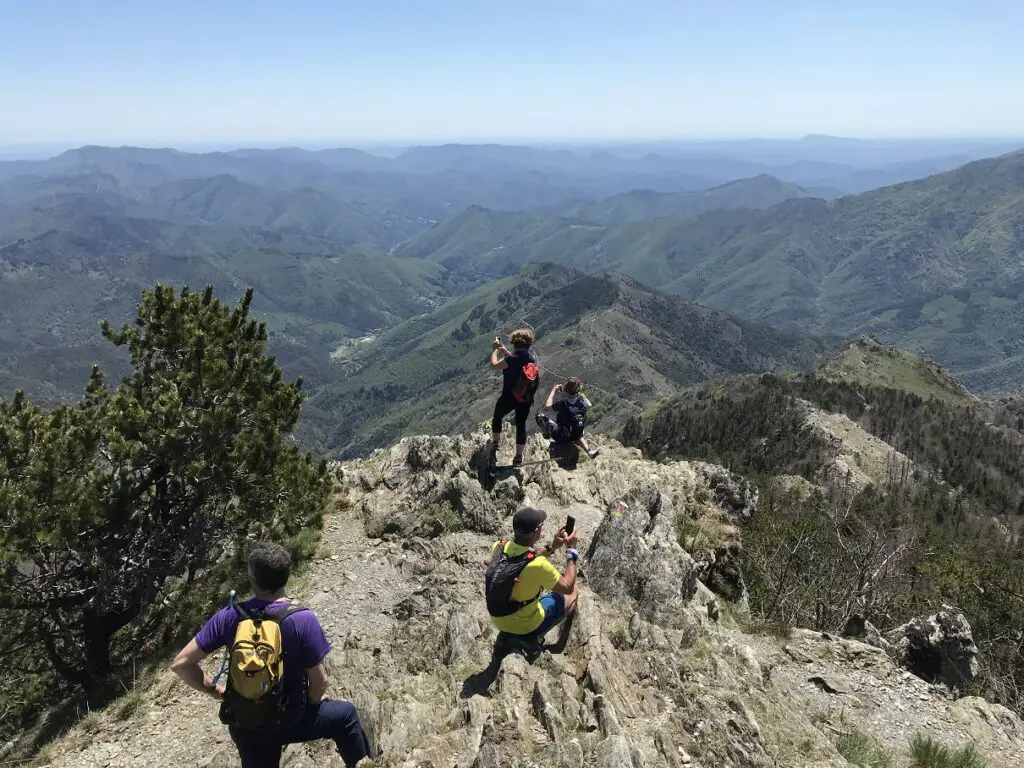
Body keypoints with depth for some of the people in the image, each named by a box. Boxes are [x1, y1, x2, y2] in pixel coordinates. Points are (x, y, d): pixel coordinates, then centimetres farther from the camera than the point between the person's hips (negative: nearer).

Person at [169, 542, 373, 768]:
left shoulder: (228, 617, -14)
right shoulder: (303, 620, -23)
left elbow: (180, 664, -9)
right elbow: (318, 680, -16)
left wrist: (215, 691, 4)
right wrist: (315, 701, 6)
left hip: (244, 727, 3)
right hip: (288, 722, -3)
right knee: (346, 715, 23)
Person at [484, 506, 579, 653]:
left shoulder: (498, 547, -16)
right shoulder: (538, 566, -35)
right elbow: (567, 587, -16)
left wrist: (552, 547, 0)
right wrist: (571, 551, -9)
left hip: (499, 621, 6)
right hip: (526, 629, -6)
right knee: (574, 592, 15)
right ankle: (559, 648, 33)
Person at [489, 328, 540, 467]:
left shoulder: (512, 358, -25)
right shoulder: (533, 356, -4)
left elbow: (494, 365, -15)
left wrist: (495, 350, -1)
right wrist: (505, 351, 15)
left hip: (509, 397, -5)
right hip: (526, 399, 5)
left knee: (497, 417, 24)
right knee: (521, 425, 14)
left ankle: (495, 444, 29)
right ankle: (518, 458, 20)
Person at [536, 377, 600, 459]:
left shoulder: (563, 403, -24)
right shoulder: (582, 403, -12)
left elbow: (547, 406, -9)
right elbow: (589, 405, 13)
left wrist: (553, 391, 1)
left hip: (560, 437, -3)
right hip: (574, 437, 3)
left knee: (540, 416, 3)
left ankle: (547, 434, 20)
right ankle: (589, 451, 21)